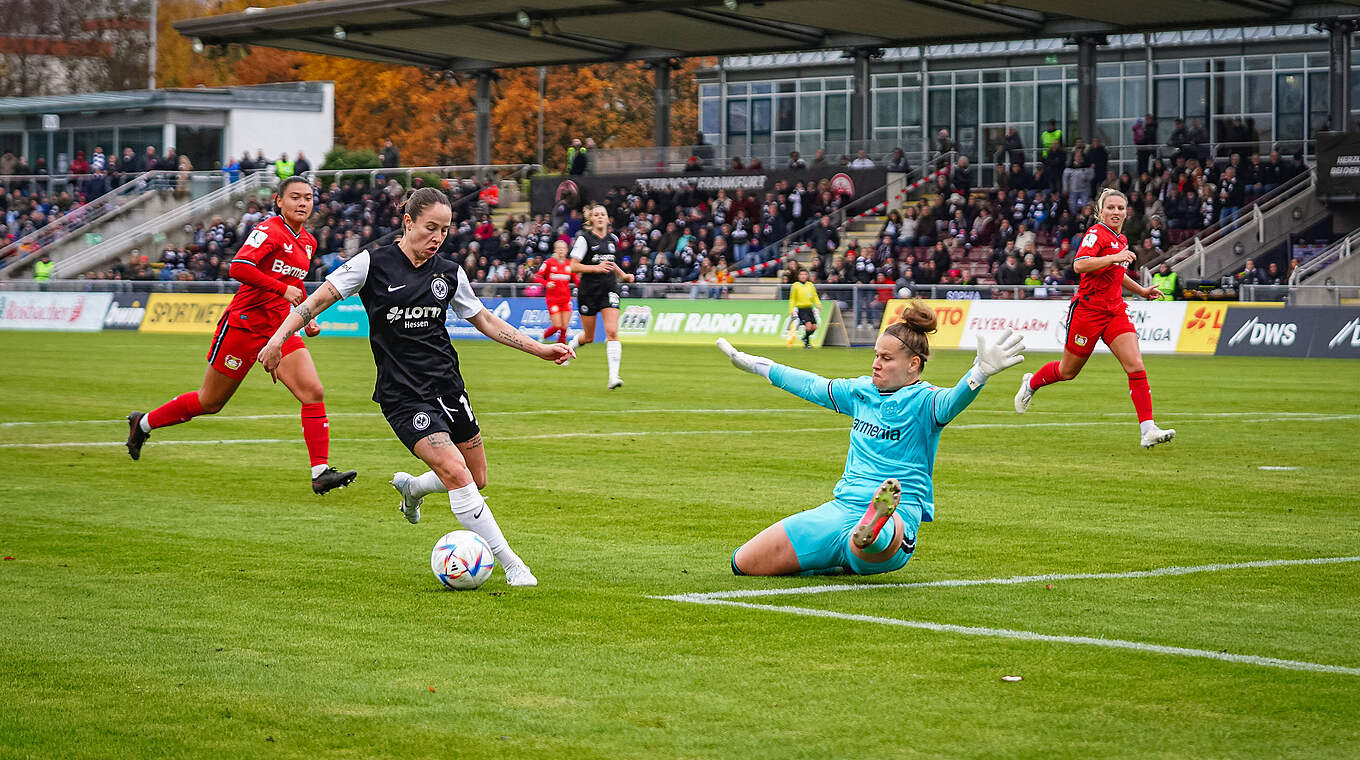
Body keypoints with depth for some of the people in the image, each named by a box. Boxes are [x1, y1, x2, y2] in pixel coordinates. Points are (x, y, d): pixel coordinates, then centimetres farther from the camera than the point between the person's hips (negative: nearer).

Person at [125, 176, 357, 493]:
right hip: (245, 324, -6)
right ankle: (144, 423, 31)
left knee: (314, 393, -13)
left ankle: (321, 472, -15)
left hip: (279, 330, 6)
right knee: (210, 402, 8)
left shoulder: (308, 242, 10)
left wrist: (307, 317, 15)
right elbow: (239, 267, -29)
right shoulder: (269, 231, -14)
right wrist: (284, 290, -29)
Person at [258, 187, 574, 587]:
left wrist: (540, 349, 11)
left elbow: (485, 320, 17)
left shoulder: (449, 273, 6)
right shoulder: (373, 264, -7)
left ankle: (411, 487, 40)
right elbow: (318, 300, -4)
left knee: (477, 479, 9)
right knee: (456, 474, -19)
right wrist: (279, 337, -16)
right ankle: (511, 564, -15)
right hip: (402, 395, -6)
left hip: (447, 385, 6)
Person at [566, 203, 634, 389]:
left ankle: (613, 376, -19)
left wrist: (624, 275, 12)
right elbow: (574, 266, -10)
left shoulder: (613, 239, 10)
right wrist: (597, 268, -22)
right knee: (588, 337, 7)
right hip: (588, 290, -3)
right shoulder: (584, 238, -6)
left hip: (609, 290, 3)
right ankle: (570, 347, 42)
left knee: (612, 332, -14)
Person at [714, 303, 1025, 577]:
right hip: (840, 508, 8)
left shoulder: (922, 400, -5)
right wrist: (755, 365, 42)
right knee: (744, 564, -1)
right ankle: (848, 564, 13)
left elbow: (952, 401, -29)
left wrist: (981, 371, -51)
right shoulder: (862, 391, 16)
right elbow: (812, 386, 32)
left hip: (899, 517, -8)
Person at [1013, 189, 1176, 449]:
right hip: (1088, 309, -6)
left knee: (1136, 366, -11)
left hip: (1115, 310, 6)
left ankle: (1147, 430, -16)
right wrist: (1115, 257, -32)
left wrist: (1141, 290, 27)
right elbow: (1080, 264, -30)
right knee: (1068, 371, 10)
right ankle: (1031, 383, 42)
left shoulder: (1120, 240, 13)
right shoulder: (1097, 233, -12)